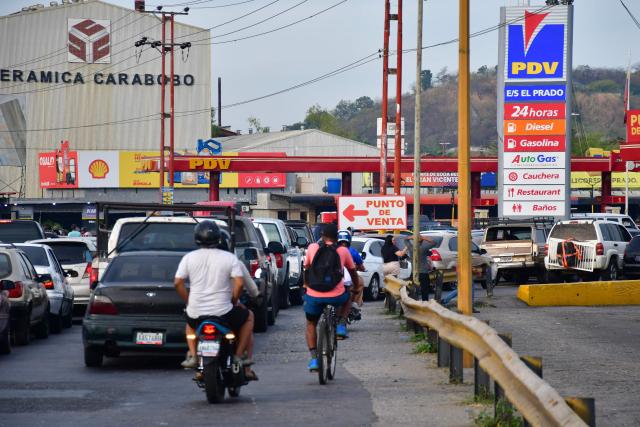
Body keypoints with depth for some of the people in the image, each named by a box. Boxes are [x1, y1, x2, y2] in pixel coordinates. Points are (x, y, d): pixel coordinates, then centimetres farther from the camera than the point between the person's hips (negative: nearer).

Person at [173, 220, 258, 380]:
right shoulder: (230, 258, -4)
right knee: (248, 317, 26)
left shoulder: (189, 258, 1)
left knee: (190, 322, 38)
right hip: (223, 312, -2)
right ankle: (239, 355, 17)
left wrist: (188, 301, 12)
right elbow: (239, 283, -12)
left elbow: (178, 283, -2)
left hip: (196, 313, 2)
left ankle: (192, 356, 18)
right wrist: (234, 301, 5)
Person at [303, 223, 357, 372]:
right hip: (336, 296, 0)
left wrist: (306, 285, 39)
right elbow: (353, 273, 20)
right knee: (347, 297, 35)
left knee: (311, 325, 23)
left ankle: (314, 359, 9)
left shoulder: (312, 248, 7)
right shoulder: (343, 251, 7)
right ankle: (341, 326, 16)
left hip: (314, 296, 0)